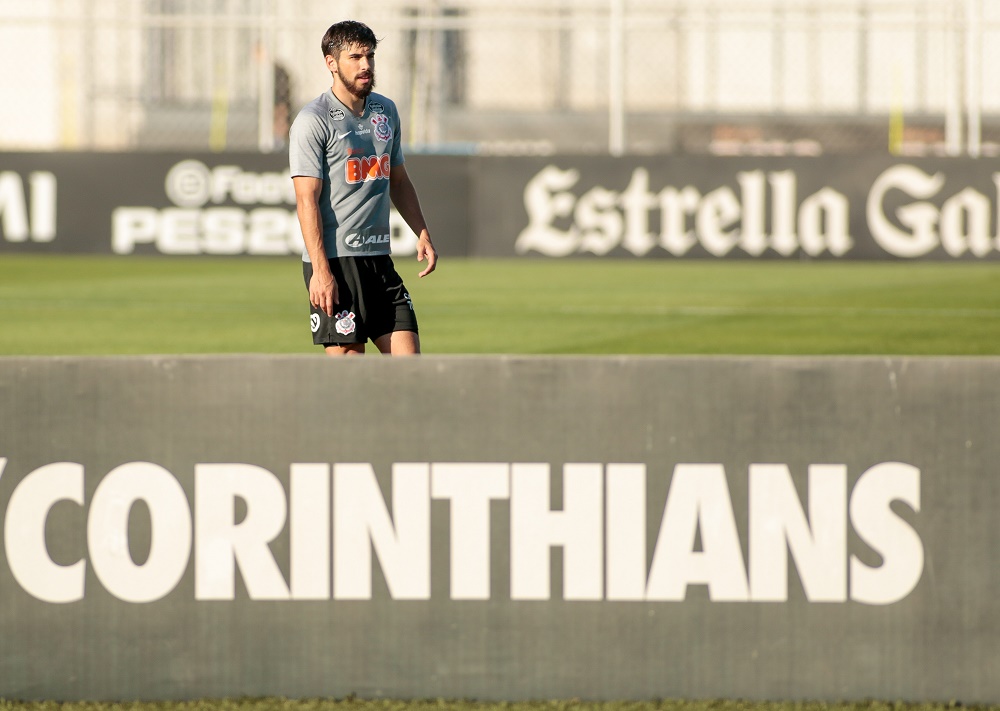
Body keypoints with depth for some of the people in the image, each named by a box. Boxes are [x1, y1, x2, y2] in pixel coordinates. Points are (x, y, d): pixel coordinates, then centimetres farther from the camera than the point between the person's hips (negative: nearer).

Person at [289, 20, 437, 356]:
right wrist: (320, 271, -20)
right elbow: (307, 200, -14)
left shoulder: (386, 111, 14)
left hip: (380, 260, 7)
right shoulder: (313, 120, -9)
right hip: (334, 261, -7)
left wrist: (422, 234, 16)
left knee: (408, 358, 0)